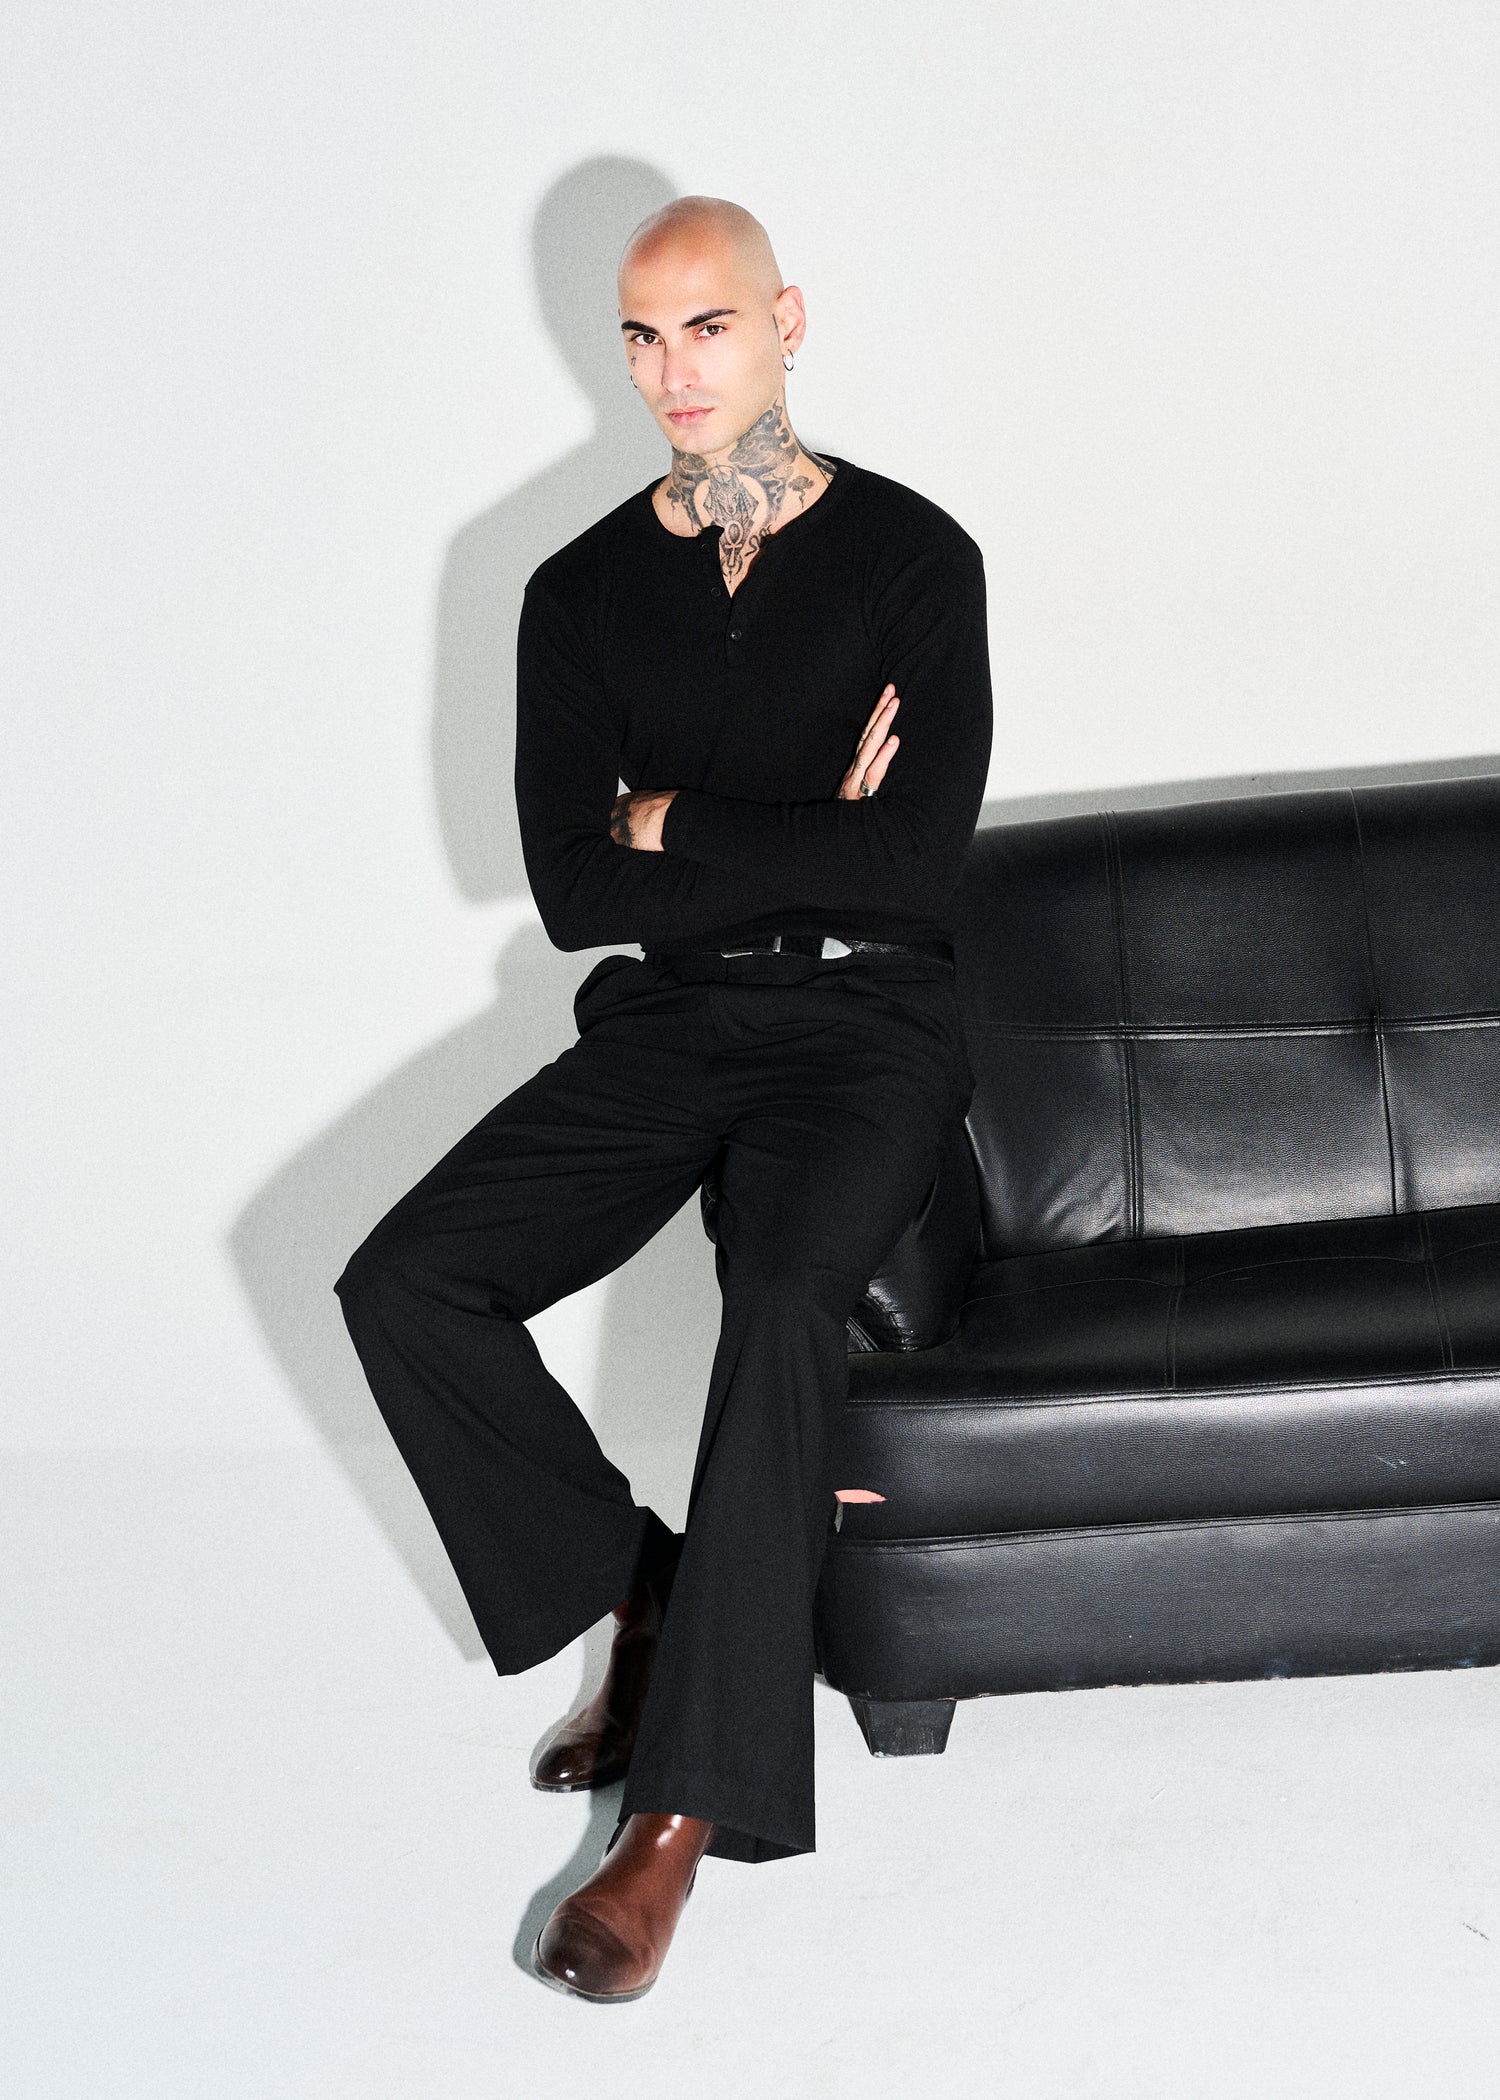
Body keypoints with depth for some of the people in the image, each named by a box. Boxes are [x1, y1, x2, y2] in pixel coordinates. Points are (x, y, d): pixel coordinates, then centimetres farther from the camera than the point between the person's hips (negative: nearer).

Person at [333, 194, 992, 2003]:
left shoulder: (911, 559, -2)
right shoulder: (583, 593, 8)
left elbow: (915, 864, -13)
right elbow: (572, 892, -3)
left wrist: (676, 827, -7)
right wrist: (802, 837, -9)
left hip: (863, 1020, -4)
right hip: (661, 1020, 4)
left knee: (782, 1295, -33)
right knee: (401, 1287, -16)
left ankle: (680, 1813, -29)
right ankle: (643, 1600, 0)